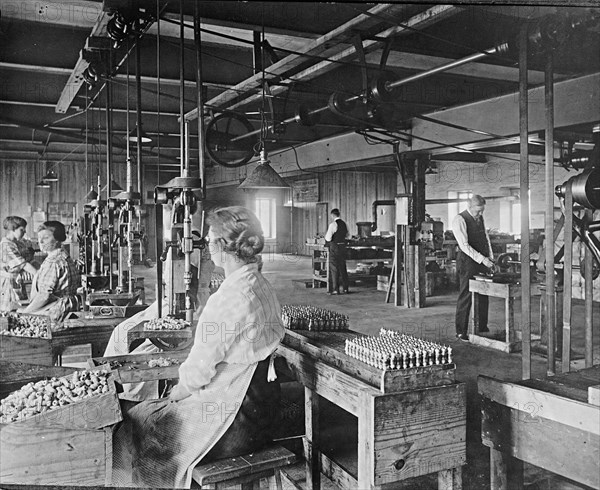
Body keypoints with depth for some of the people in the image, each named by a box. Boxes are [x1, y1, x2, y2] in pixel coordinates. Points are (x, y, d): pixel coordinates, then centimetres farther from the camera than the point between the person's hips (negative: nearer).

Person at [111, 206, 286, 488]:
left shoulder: (230, 298, -25)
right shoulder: (263, 287, 4)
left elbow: (199, 370, -19)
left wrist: (173, 396, 1)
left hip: (232, 422, -9)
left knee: (135, 426, 6)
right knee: (147, 411, 19)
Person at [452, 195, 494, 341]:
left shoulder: (480, 218, 14)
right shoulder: (459, 220, -12)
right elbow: (464, 245, -19)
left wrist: (490, 258, 11)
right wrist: (482, 259, -22)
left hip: (483, 262, 8)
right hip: (467, 263, -7)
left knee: (483, 297, 10)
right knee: (465, 298, -3)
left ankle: (483, 329, 20)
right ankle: (461, 332, 5)